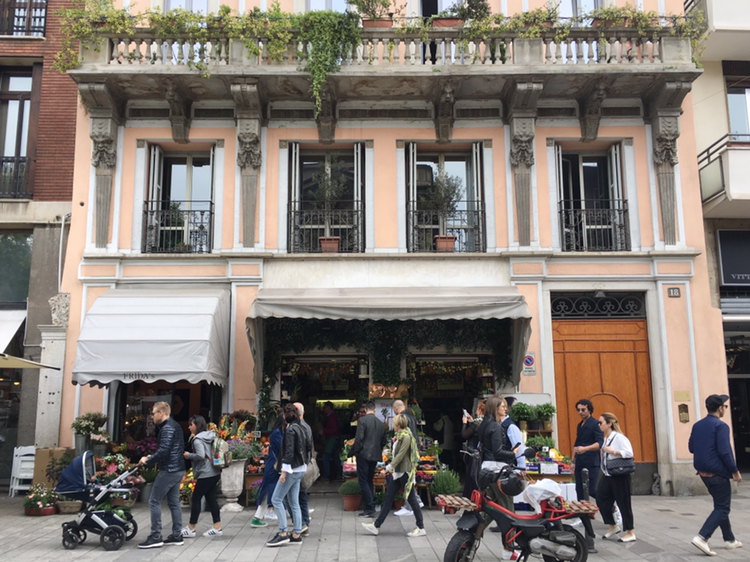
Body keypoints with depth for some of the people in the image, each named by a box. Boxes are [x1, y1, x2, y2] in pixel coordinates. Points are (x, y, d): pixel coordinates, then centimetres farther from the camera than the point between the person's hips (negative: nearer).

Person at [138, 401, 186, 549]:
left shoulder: (167, 428, -15)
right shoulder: (174, 426, 16)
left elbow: (163, 451, -24)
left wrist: (148, 461, -11)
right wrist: (152, 458, 12)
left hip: (169, 470, -10)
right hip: (177, 469, 10)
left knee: (154, 501, -3)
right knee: (174, 502, 12)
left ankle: (155, 537, -1)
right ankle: (177, 536, 15)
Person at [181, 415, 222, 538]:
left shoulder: (197, 440, -13)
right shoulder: (209, 436, 12)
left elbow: (200, 455, -25)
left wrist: (188, 455, -9)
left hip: (205, 474, -9)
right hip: (214, 472, 9)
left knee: (196, 498, 2)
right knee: (211, 498, 10)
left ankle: (191, 529, 10)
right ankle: (217, 528, 11)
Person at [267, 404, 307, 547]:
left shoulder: (290, 429, -14)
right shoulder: (299, 428, 13)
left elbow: (289, 451, -20)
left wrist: (284, 471, -20)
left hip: (292, 469, -9)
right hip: (299, 469, 9)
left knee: (276, 499, -5)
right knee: (294, 502, 11)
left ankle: (283, 533, -5)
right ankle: (297, 534, 12)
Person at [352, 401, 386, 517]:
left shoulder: (362, 420, -9)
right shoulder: (381, 423, 10)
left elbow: (359, 438, -15)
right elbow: (383, 442, 14)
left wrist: (354, 451, -5)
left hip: (364, 455, -6)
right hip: (375, 456, 6)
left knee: (363, 481, -2)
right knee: (369, 481, 16)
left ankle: (370, 509, -6)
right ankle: (370, 507, 17)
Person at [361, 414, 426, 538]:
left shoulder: (406, 437, -16)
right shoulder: (400, 436, 13)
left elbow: (401, 454, -21)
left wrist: (391, 466, -21)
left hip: (405, 472, -10)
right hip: (398, 472, 10)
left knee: (411, 499, -2)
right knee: (388, 497, 10)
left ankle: (421, 528, 8)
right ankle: (376, 525, 14)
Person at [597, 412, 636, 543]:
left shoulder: (618, 437, -16)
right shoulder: (606, 438, 10)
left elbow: (629, 453, -23)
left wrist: (613, 451, -25)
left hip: (619, 476, -9)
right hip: (607, 475, 9)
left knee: (623, 503, 0)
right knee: (601, 499, 5)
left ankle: (630, 533, 11)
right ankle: (613, 526, 21)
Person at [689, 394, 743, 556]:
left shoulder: (697, 425, 8)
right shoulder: (721, 426, -15)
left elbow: (691, 448, 10)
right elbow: (724, 451, -21)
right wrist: (735, 471, -12)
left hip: (703, 472, 8)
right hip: (718, 473, -8)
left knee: (721, 505, 21)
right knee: (722, 508, -1)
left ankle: (729, 540, 29)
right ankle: (701, 537, -14)